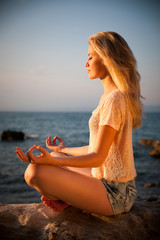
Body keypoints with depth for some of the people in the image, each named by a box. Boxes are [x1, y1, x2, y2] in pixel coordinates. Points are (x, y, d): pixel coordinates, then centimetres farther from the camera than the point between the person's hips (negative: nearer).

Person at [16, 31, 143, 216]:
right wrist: (64, 150, 27)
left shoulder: (114, 99, -20)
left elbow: (98, 157, -21)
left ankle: (66, 201, 3)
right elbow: (99, 148, 14)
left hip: (114, 193, -10)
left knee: (35, 172, -22)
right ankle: (67, 200, 6)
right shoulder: (113, 96, 10)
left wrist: (52, 161, -31)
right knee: (53, 158, 22)